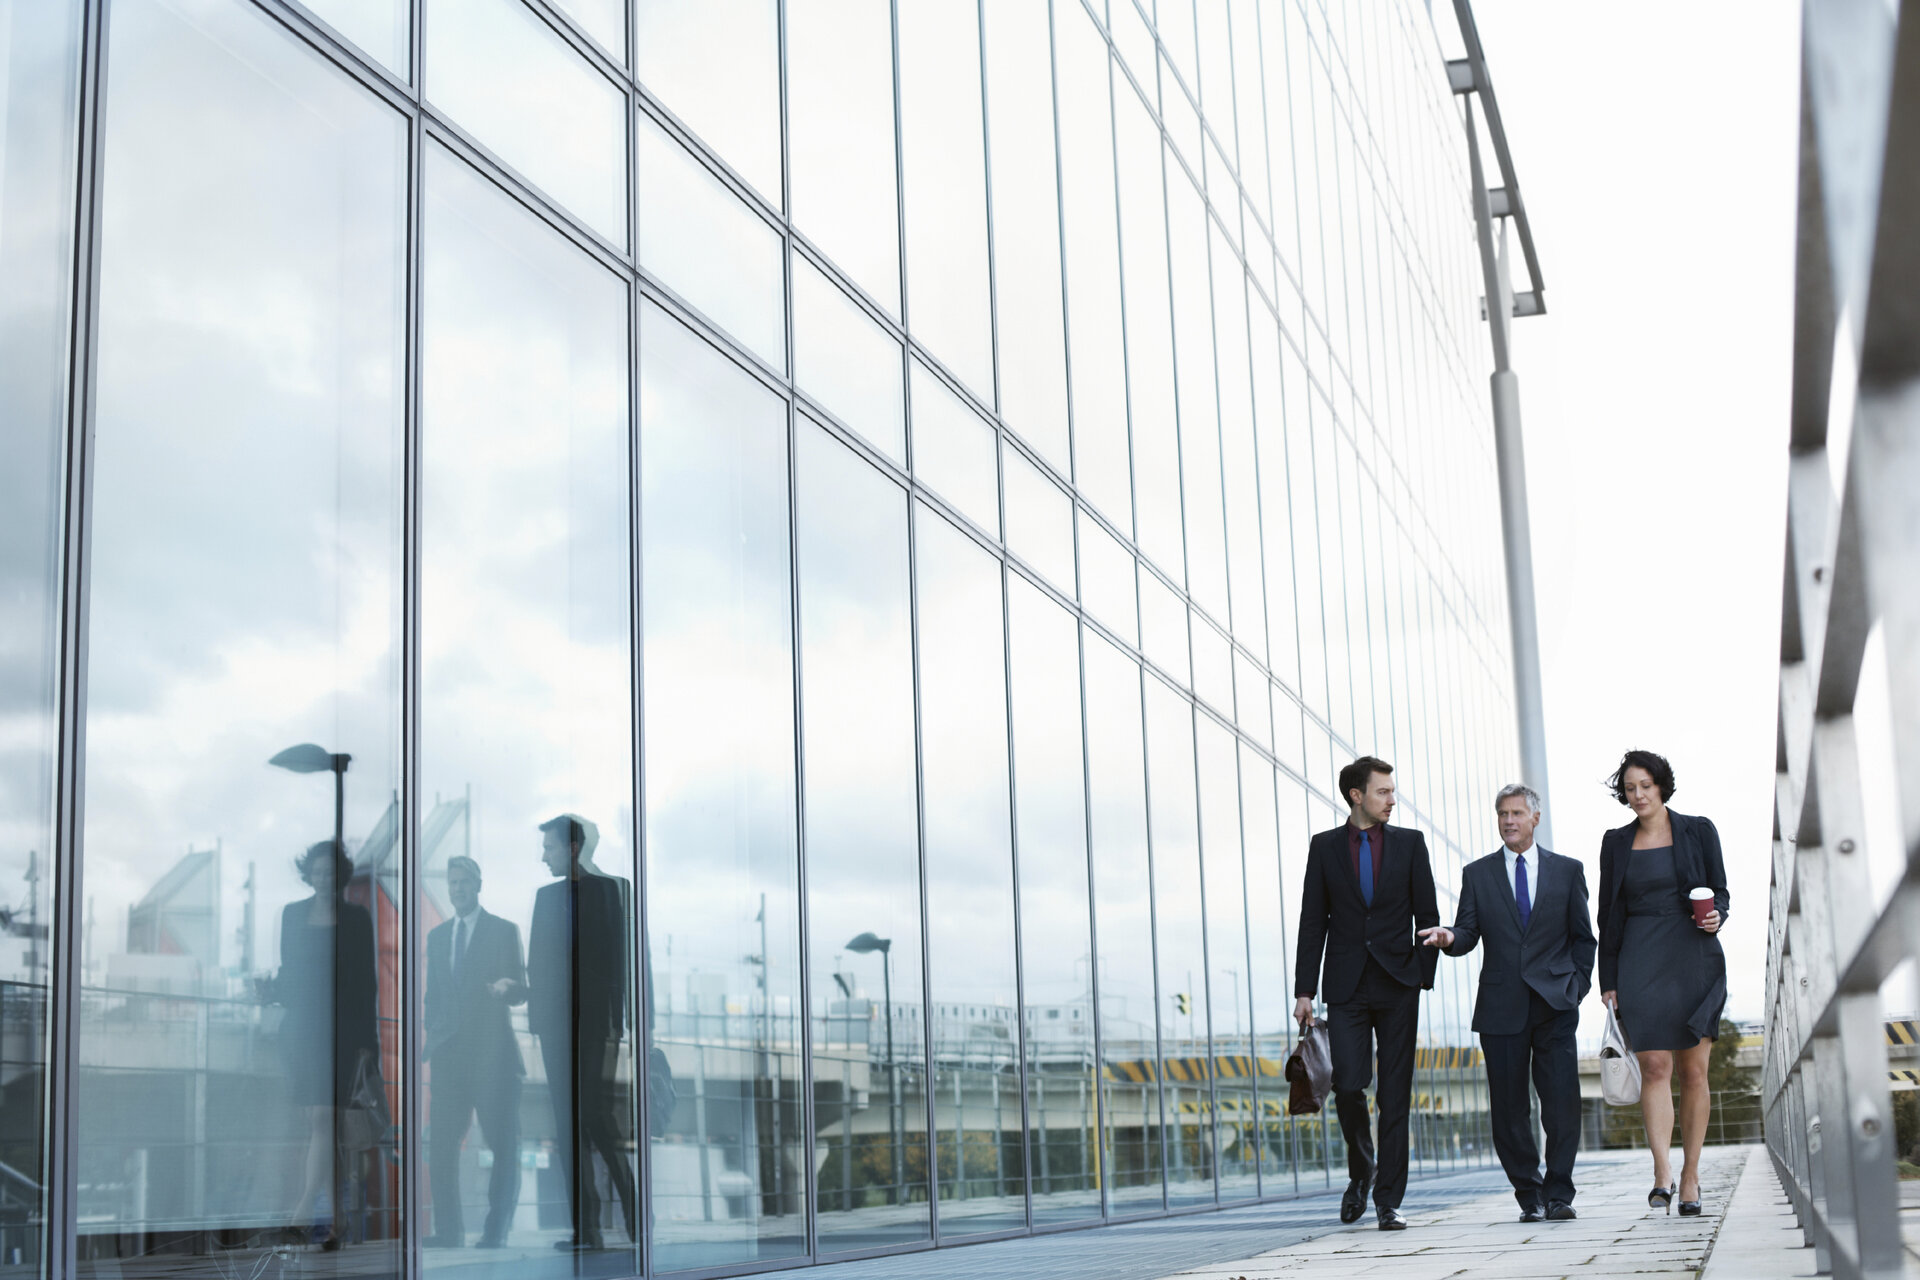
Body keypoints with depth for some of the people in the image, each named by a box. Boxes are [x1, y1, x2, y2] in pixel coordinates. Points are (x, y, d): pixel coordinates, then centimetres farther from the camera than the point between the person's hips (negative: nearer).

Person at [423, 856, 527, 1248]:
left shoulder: (504, 931, 2)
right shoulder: (437, 936, 16)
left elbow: (521, 992, -1)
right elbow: (434, 995, 20)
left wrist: (507, 986, -22)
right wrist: (432, 1036, 10)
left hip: (492, 1052, -4)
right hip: (449, 1053, 4)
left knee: (504, 1145, -2)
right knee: (441, 1142, 0)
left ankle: (496, 1233, 4)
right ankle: (449, 1230, 6)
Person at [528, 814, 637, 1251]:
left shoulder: (611, 889, 2)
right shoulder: (546, 895, 16)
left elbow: (622, 952, -4)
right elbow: (537, 960, 15)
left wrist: (617, 1018, -12)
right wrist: (537, 1013, 3)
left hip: (596, 1020, -5)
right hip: (556, 1022, 5)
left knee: (597, 1114, -11)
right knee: (568, 1121, 2)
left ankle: (635, 1219, 0)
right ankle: (586, 1227, 5)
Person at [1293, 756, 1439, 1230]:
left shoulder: (1409, 843, 8)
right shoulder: (1325, 847, 7)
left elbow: (1427, 913, 8)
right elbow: (1312, 923, 6)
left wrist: (1425, 973, -2)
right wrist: (1304, 990, 1)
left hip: (1398, 984, 0)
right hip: (1347, 986, 0)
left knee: (1395, 1094, -1)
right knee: (1348, 1085, -10)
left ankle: (1388, 1200, 5)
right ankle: (1361, 1171, 18)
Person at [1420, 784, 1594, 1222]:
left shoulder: (1567, 870, 10)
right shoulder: (1477, 874, 10)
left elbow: (1583, 936, 13)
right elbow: (1469, 933, 3)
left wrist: (1578, 985, 2)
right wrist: (1450, 938, -19)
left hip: (1555, 1004, -1)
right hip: (1502, 1006, 1)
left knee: (1562, 1102, -8)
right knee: (1508, 1108, 2)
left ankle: (1558, 1194, 1)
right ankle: (1528, 1194, 14)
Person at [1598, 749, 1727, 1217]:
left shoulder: (1698, 831, 5)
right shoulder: (1616, 842, 9)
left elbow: (1720, 892, 10)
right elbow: (1609, 914, 10)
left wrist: (1715, 916, -14)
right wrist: (1609, 980, 6)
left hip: (1693, 956, 0)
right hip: (1641, 962, 0)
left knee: (1693, 1069, 1)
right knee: (1655, 1065, -11)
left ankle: (1691, 1175, 10)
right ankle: (1662, 1174, -18)